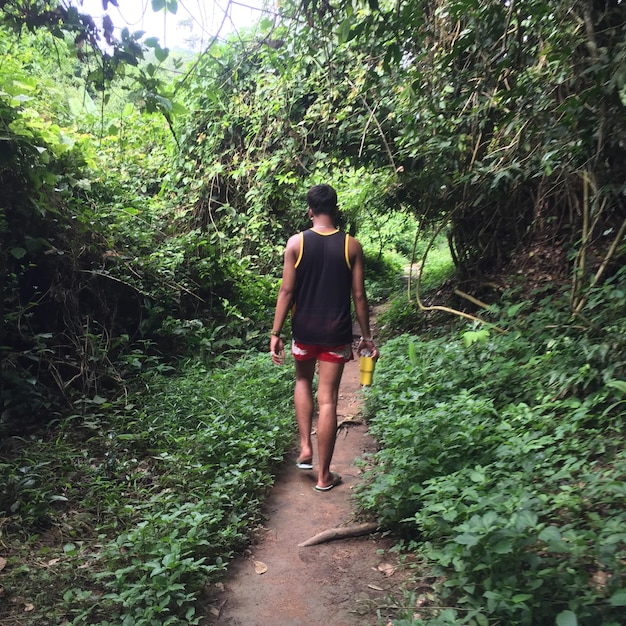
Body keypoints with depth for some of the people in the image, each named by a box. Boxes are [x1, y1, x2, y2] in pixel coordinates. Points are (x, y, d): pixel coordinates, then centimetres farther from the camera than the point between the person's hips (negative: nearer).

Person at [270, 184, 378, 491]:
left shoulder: (296, 242, -4)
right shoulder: (351, 246, -3)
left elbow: (286, 291, -6)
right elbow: (358, 296, -2)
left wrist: (276, 333, 0)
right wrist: (366, 336, 8)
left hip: (304, 329, 1)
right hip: (336, 332, 0)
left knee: (303, 381, 27)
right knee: (327, 400, 5)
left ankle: (305, 448, 18)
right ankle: (324, 475, 15)